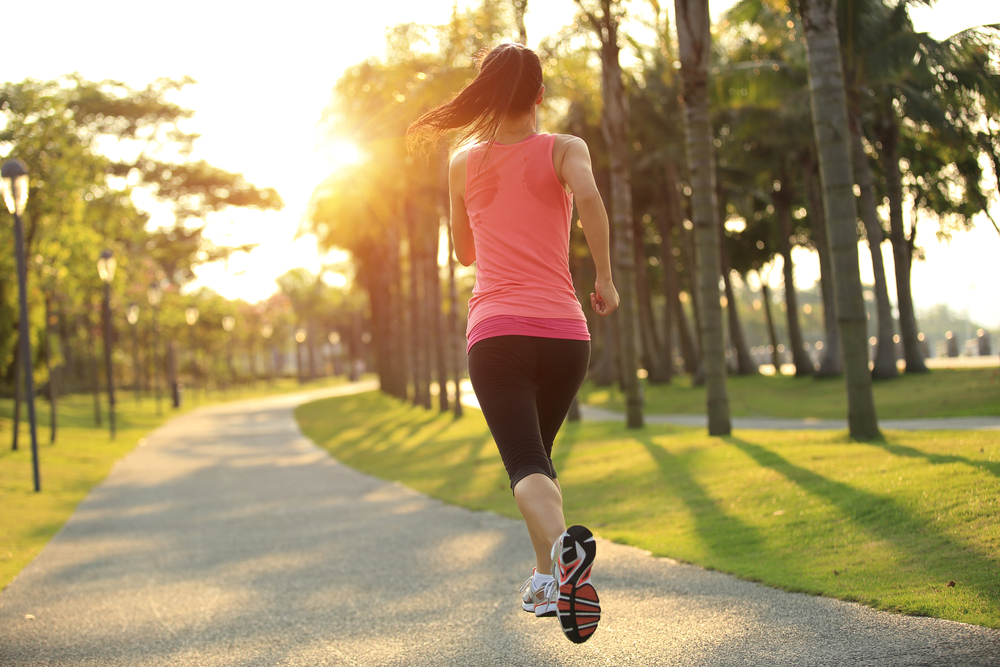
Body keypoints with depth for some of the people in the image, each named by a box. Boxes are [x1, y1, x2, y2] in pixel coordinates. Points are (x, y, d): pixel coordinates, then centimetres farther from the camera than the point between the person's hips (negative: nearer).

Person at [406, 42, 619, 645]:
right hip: (564, 330, 1)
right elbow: (588, 198, -18)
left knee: (526, 465, -12)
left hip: (496, 332, -1)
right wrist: (606, 278, -7)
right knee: (540, 452, 22)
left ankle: (563, 546, -42)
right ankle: (547, 581, 23)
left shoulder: (464, 163, 12)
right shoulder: (564, 149, 5)